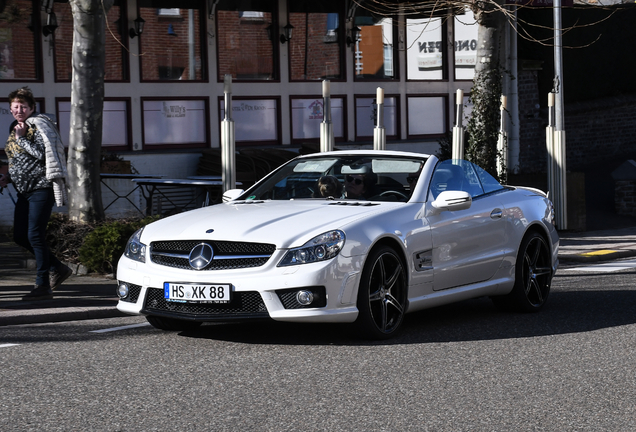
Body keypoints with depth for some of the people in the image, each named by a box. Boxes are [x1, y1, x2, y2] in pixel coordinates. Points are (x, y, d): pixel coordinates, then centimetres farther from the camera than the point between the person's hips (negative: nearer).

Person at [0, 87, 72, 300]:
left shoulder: (39, 125, -9)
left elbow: (43, 154, -21)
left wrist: (21, 138, -17)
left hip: (41, 188, -9)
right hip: (25, 190, 9)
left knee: (35, 235, -12)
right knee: (20, 236, 7)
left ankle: (43, 285, -5)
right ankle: (58, 269, 19)